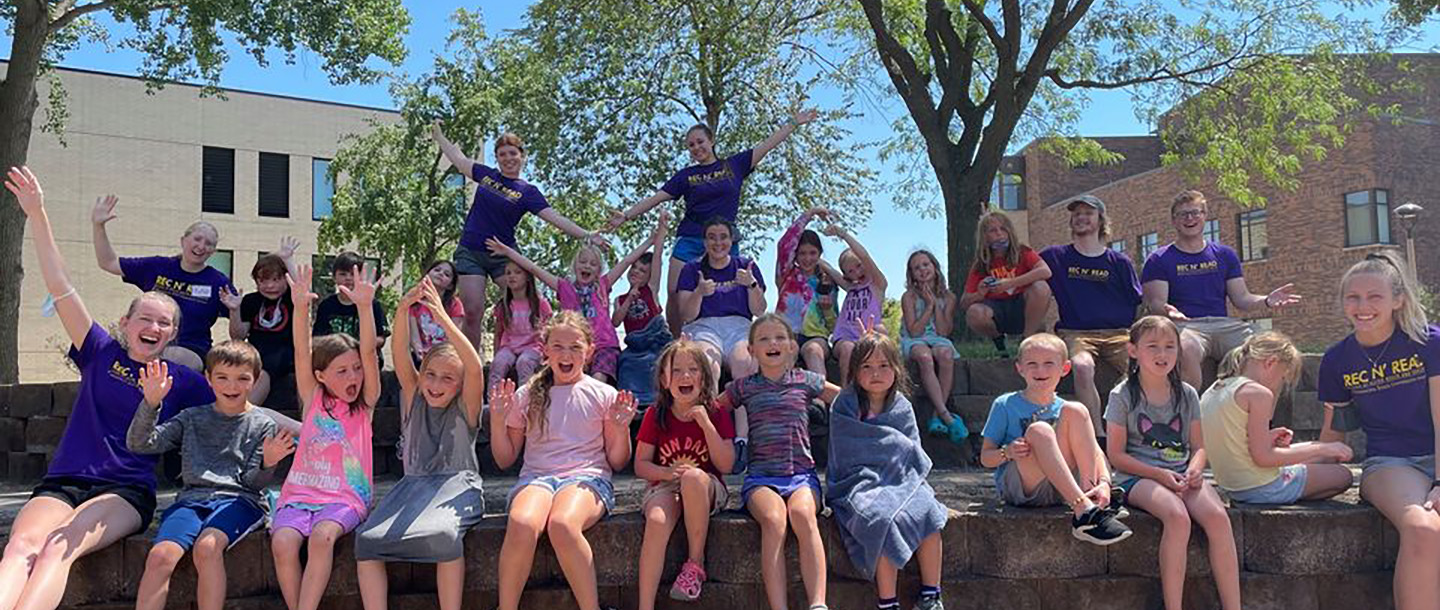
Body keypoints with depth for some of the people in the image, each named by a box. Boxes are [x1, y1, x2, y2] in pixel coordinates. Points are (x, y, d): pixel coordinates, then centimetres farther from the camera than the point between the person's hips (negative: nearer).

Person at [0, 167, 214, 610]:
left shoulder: (183, 381, 11)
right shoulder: (103, 353, 11)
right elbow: (61, 289, 4)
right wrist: (38, 216, -4)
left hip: (126, 493, -1)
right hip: (61, 484, 1)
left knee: (59, 549, -32)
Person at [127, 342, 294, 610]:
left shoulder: (262, 425, 11)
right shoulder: (192, 418, 18)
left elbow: (252, 482, 6)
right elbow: (139, 444, 9)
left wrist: (267, 464, -18)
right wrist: (151, 404, -5)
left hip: (237, 499, -2)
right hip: (192, 498, 2)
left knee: (207, 547, -34)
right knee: (160, 555, -27)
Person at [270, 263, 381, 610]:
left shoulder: (365, 404, 5)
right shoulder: (313, 399, 9)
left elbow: (369, 352, -9)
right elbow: (302, 353, -6)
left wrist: (364, 306, -22)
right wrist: (301, 308, -22)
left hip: (346, 497, -2)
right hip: (300, 494, 2)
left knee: (322, 535, -31)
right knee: (282, 542, -26)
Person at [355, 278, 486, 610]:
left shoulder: (466, 408, 4)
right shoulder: (415, 401, 14)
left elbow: (475, 369, -15)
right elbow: (400, 358, 0)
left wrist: (444, 319, -25)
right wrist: (402, 312, -18)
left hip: (457, 485, -4)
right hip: (414, 483, 4)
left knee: (442, 533, -36)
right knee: (366, 538, -22)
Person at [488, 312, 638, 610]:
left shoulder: (604, 395, 11)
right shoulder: (527, 395, 15)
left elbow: (617, 462, 12)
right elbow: (505, 459, 16)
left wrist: (621, 428, -6)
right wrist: (497, 419, 2)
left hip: (587, 476, -1)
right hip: (536, 476, 2)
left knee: (562, 524, -37)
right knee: (521, 525, -34)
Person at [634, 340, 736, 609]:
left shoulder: (716, 414, 3)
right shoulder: (655, 415, 5)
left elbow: (726, 465, -6)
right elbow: (641, 465, 5)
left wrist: (706, 424, -16)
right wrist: (668, 472, -16)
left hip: (708, 489, -1)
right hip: (664, 486, 1)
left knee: (694, 476, -37)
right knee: (657, 521, -33)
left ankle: (696, 562, -19)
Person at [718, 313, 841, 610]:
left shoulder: (805, 380, 14)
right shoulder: (744, 387, 13)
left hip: (802, 474, 0)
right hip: (760, 477, 0)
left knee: (803, 514, -34)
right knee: (773, 519, -33)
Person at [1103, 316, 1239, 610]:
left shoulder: (1186, 394, 14)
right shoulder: (1123, 396, 1)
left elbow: (1198, 446, 15)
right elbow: (1116, 455, -2)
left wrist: (1195, 470, -8)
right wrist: (1160, 475, -14)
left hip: (1183, 474, 4)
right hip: (1138, 476, -4)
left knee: (1217, 515, -26)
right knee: (1178, 517, -33)